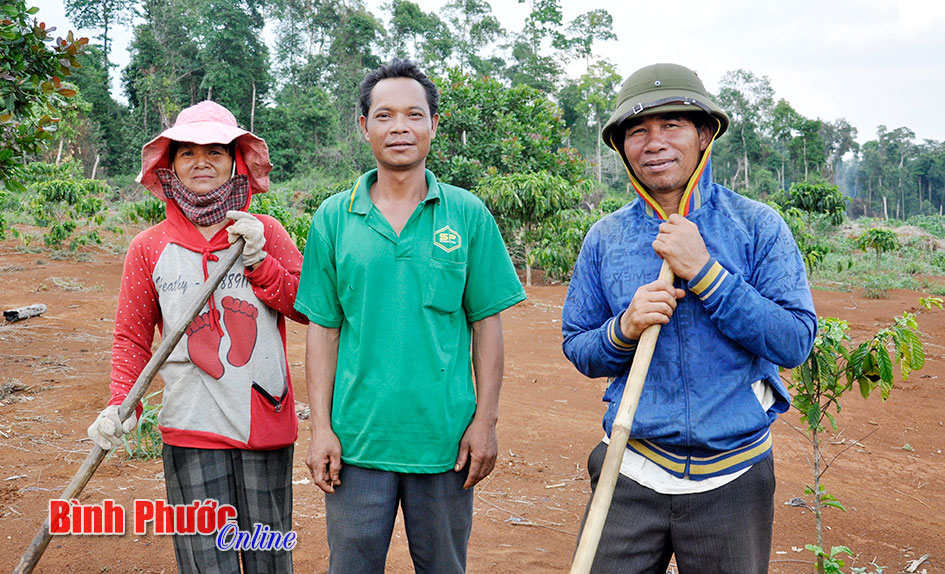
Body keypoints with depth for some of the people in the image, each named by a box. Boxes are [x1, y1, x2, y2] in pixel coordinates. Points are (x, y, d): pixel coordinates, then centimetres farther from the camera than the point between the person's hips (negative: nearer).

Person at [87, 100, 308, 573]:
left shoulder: (265, 232, 2)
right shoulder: (150, 247, 3)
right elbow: (132, 336, 7)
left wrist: (258, 261, -11)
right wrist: (121, 405, -6)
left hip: (266, 424, 1)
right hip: (191, 429, 0)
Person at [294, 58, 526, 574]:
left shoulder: (468, 215, 1)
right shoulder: (333, 217, 2)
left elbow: (486, 323, 2)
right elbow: (323, 329, 3)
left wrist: (485, 420, -3)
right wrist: (320, 427, -1)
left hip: (445, 440, 0)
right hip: (356, 440, 0)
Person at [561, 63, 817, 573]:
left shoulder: (758, 225, -4)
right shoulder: (605, 237, 2)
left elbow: (796, 343, -11)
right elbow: (577, 348, 6)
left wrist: (704, 272, -19)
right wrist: (624, 329, -16)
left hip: (733, 477, -1)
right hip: (633, 470, 1)